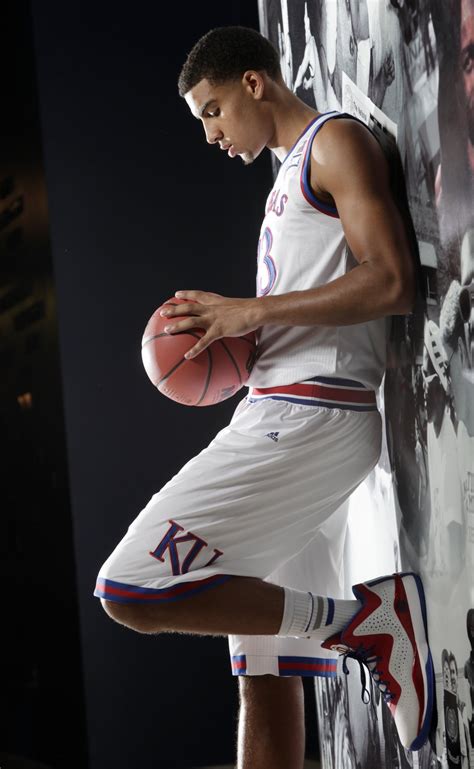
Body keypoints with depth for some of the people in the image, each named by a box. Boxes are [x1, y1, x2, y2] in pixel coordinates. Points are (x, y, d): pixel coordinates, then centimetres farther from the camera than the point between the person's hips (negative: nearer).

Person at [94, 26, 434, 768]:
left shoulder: (337, 141, -2)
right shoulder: (293, 176, 27)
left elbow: (391, 281, -15)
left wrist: (251, 310, -11)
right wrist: (230, 333, 13)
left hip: (310, 419, -10)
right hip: (281, 418, 10)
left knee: (134, 590, -18)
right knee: (267, 672, 6)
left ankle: (366, 622, -14)